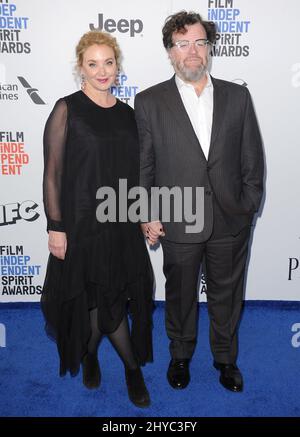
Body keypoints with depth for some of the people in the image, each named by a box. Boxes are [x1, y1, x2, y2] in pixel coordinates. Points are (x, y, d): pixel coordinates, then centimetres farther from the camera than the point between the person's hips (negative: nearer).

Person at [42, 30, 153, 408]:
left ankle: (90, 353, 40)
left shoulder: (127, 113, 8)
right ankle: (132, 366, 29)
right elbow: (52, 172, -9)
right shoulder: (67, 109, -7)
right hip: (82, 222, -4)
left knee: (106, 296, 12)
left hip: (122, 222, 5)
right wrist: (56, 227, -12)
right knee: (103, 298, 6)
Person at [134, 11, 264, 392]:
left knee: (226, 295, 17)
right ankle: (180, 356, 42)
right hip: (178, 223, -1)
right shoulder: (149, 102, -3)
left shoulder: (237, 96, 2)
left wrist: (248, 207, 1)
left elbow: (252, 158, 5)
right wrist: (148, 215, -5)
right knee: (180, 295, 17)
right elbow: (141, 164, -2)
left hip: (231, 222, 2)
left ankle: (225, 358, 41)